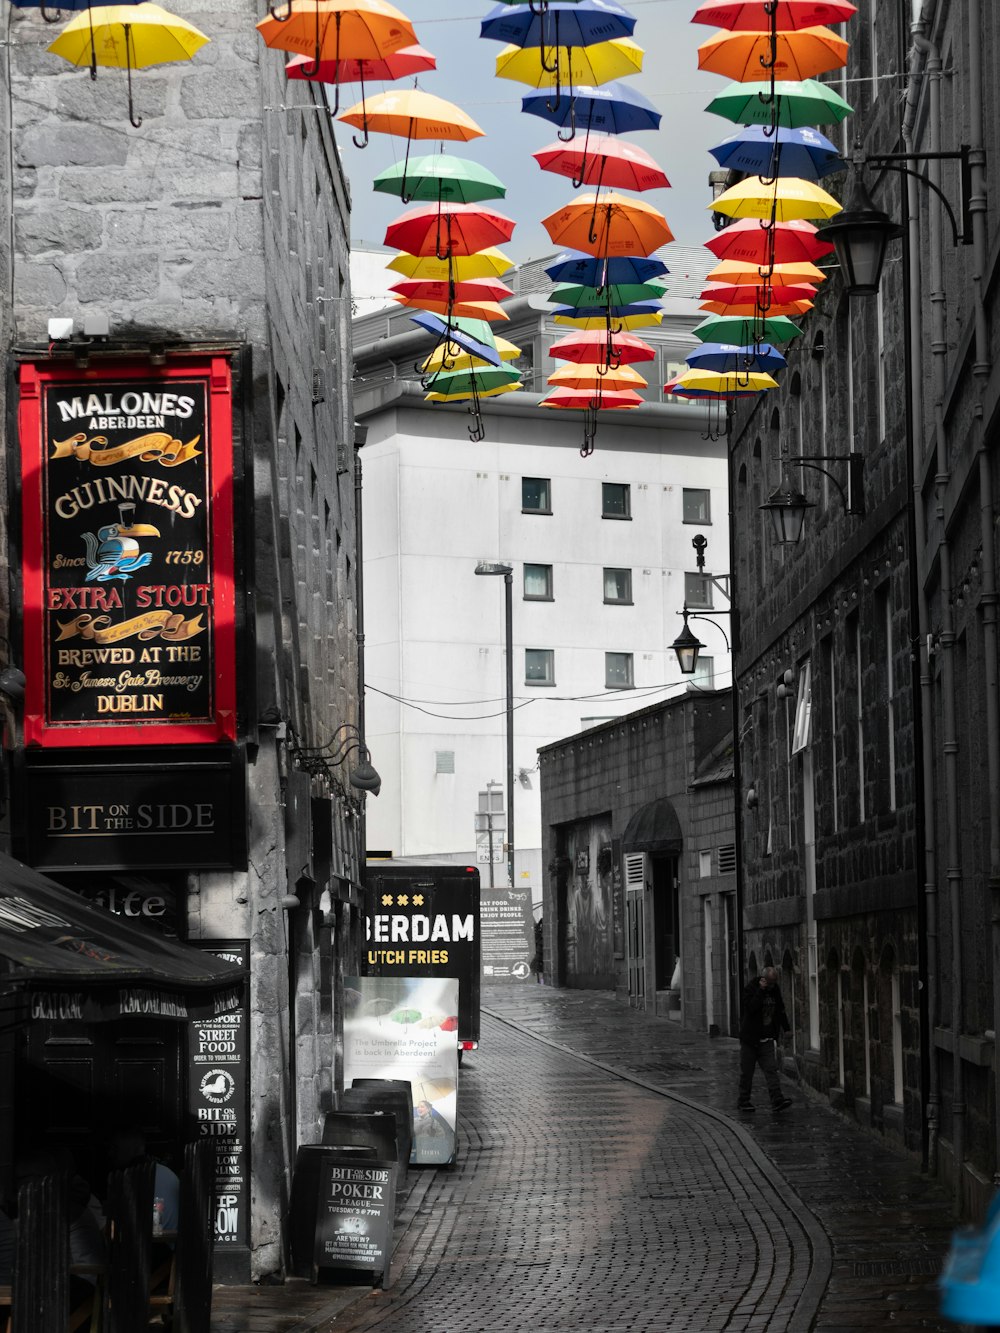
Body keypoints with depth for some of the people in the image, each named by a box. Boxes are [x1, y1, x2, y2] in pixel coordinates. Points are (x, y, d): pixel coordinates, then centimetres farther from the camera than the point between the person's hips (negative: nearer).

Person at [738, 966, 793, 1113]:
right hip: (750, 1039, -4)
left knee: (771, 1069, -8)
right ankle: (743, 1101, 14)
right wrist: (761, 990, -27)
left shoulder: (775, 991, 9)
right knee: (747, 1072, 4)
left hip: (767, 1039, 4)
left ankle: (777, 1100, -18)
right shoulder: (751, 990, -10)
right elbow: (751, 1007, -28)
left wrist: (787, 1028, 28)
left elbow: (780, 1011, 23)